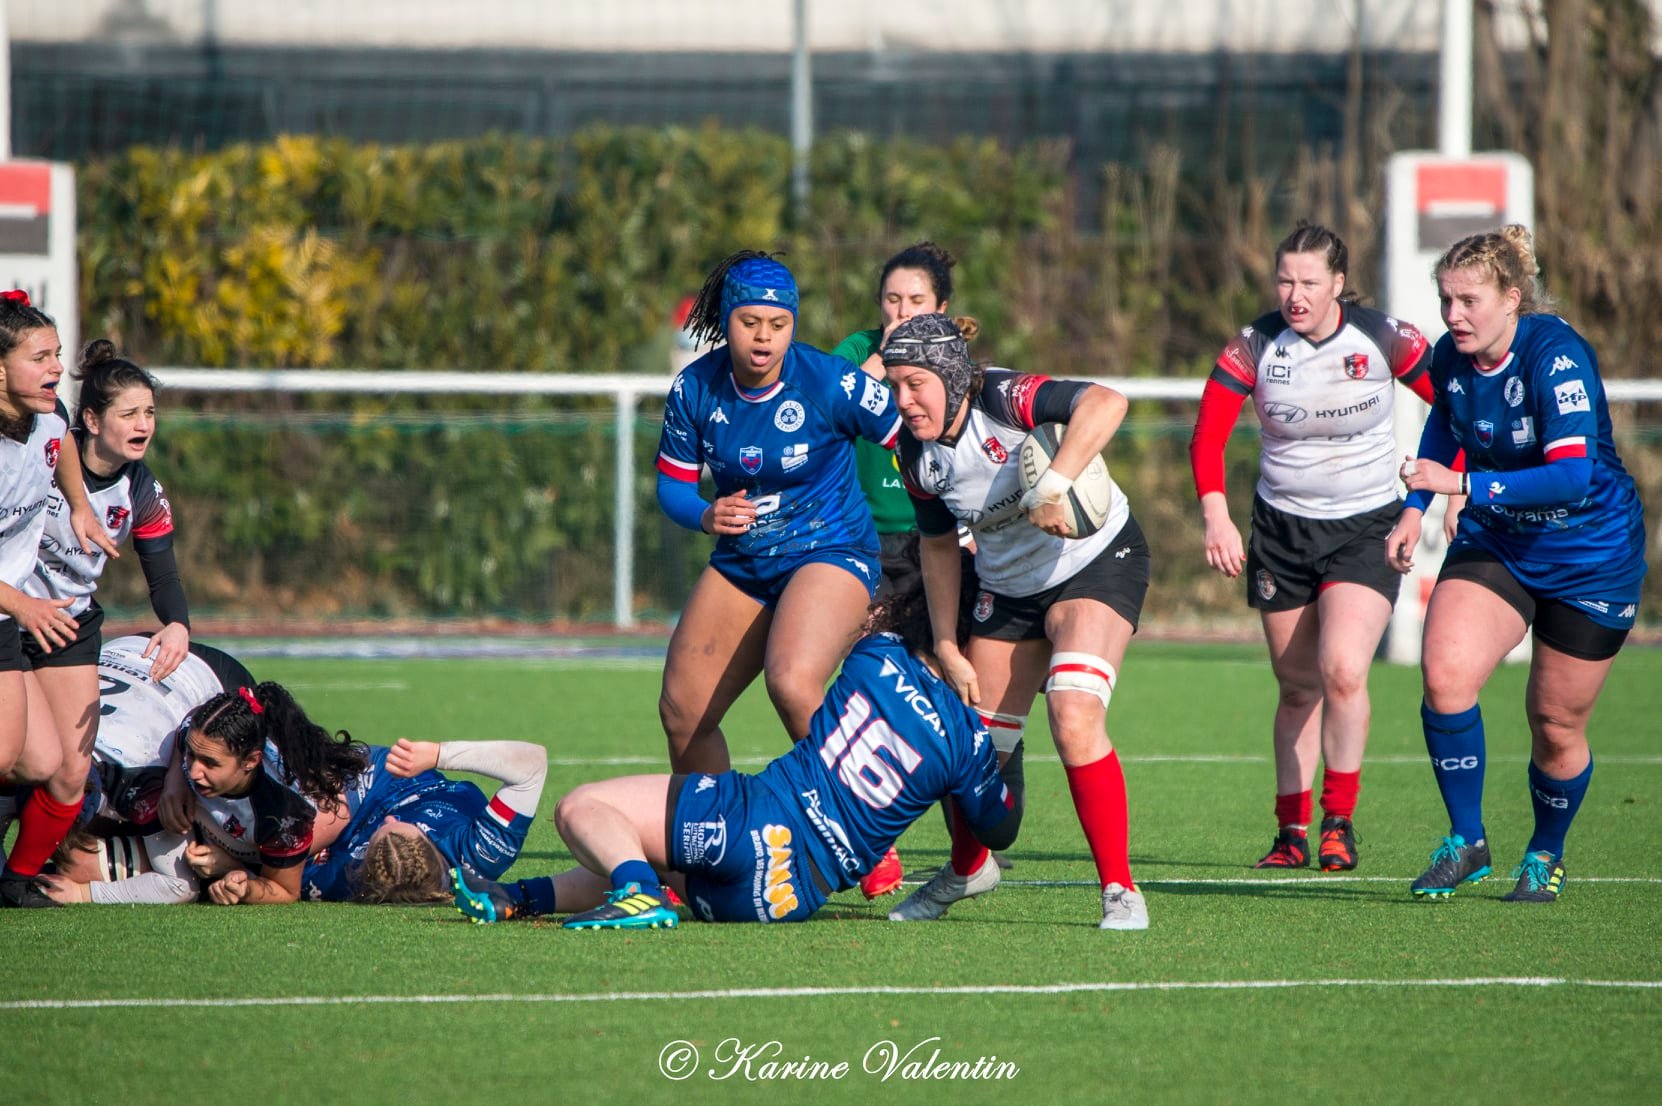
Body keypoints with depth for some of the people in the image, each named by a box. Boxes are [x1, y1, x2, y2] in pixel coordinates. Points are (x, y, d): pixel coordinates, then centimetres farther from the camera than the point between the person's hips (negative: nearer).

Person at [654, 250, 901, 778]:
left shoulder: (830, 383, -18)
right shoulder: (694, 389, -6)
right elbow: (672, 485, 4)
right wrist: (707, 516, -18)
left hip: (830, 552, -5)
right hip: (740, 562, 6)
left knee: (793, 685, -32)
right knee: (681, 712, 6)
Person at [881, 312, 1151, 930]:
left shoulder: (1002, 400, -28)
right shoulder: (917, 454, -8)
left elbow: (1106, 404, -45)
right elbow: (938, 545, 8)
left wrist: (1052, 485, -54)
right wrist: (946, 647, 6)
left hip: (1098, 561, -6)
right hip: (1008, 588, 6)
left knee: (1074, 719, -26)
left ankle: (1119, 889, -15)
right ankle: (967, 867, 40)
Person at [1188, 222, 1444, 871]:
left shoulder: (1383, 340, -11)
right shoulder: (1254, 346, -9)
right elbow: (1208, 435, -14)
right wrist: (1216, 514, -29)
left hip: (1367, 526, -2)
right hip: (1281, 528, 2)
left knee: (1342, 671, -20)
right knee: (1298, 688, 7)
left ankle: (1339, 819, -2)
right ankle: (1292, 830, 22)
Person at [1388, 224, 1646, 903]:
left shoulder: (1557, 356, -27)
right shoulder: (1450, 357, -8)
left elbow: (1572, 475, -36)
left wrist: (1462, 484, -38)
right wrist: (1415, 508, 8)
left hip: (1590, 556, -5)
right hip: (1494, 542, 5)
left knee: (1556, 726, 4)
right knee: (1444, 675, -20)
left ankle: (1546, 855, 32)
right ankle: (1467, 843, -5)